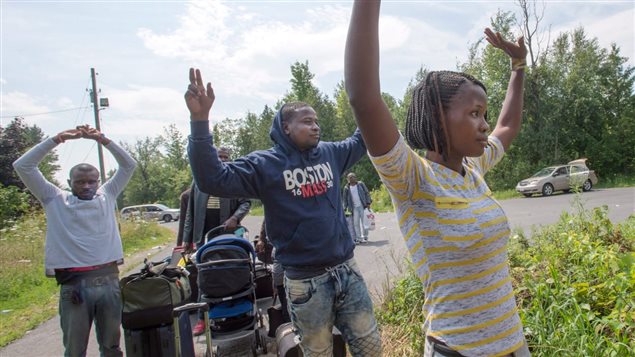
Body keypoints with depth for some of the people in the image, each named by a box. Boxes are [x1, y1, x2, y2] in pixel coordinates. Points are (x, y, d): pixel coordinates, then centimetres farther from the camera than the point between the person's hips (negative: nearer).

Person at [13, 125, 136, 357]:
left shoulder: (107, 196, 14)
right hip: (73, 284, -2)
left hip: (109, 280, 2)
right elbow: (23, 166, 6)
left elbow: (129, 165, 15)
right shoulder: (55, 200, 10)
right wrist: (57, 139, 0)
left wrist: (102, 139, 4)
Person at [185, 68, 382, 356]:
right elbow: (212, 179, -20)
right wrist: (200, 119, -29)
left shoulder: (330, 153, 7)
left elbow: (361, 141, 26)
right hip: (306, 280, -4)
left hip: (346, 269, 5)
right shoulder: (265, 164, -8)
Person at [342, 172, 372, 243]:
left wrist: (368, 203, -3)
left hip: (362, 206, -1)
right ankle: (358, 238, 3)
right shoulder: (346, 188, 5)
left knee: (364, 222, 0)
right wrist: (345, 208, 3)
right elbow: (345, 198, 9)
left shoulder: (360, 184, 4)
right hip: (354, 208, 1)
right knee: (356, 223, -2)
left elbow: (366, 193, 5)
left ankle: (364, 237, 7)